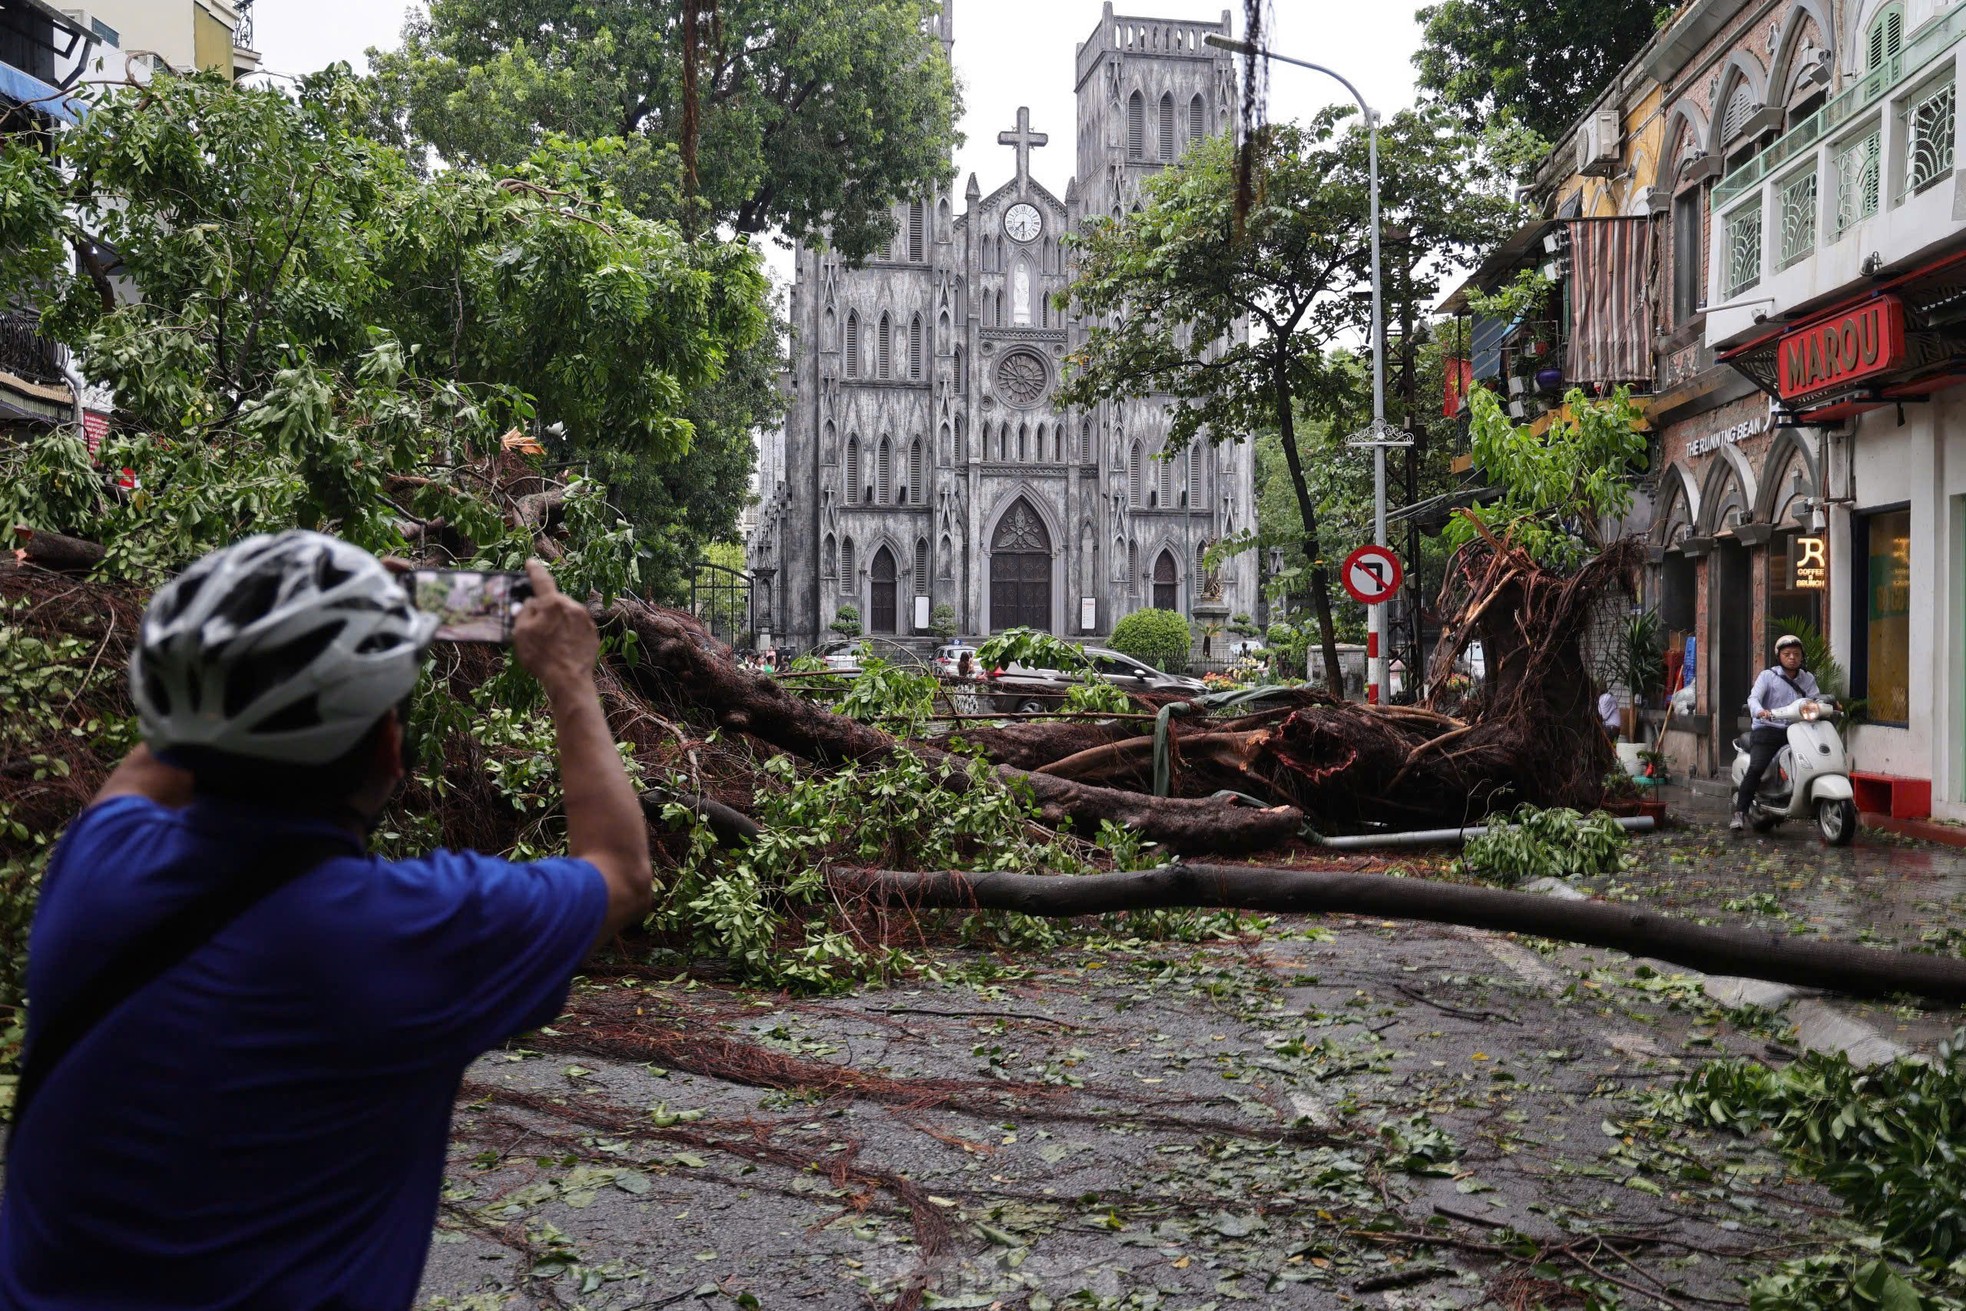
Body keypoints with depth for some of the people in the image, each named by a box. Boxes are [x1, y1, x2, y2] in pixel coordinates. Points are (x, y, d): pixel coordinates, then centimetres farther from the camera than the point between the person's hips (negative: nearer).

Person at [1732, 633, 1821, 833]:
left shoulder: (1807, 679, 17)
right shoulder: (1768, 676, 3)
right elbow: (1753, 698, -10)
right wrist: (1759, 711, -31)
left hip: (1794, 730, 5)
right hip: (1767, 729, -4)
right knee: (1756, 768, -21)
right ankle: (1740, 811, -18)